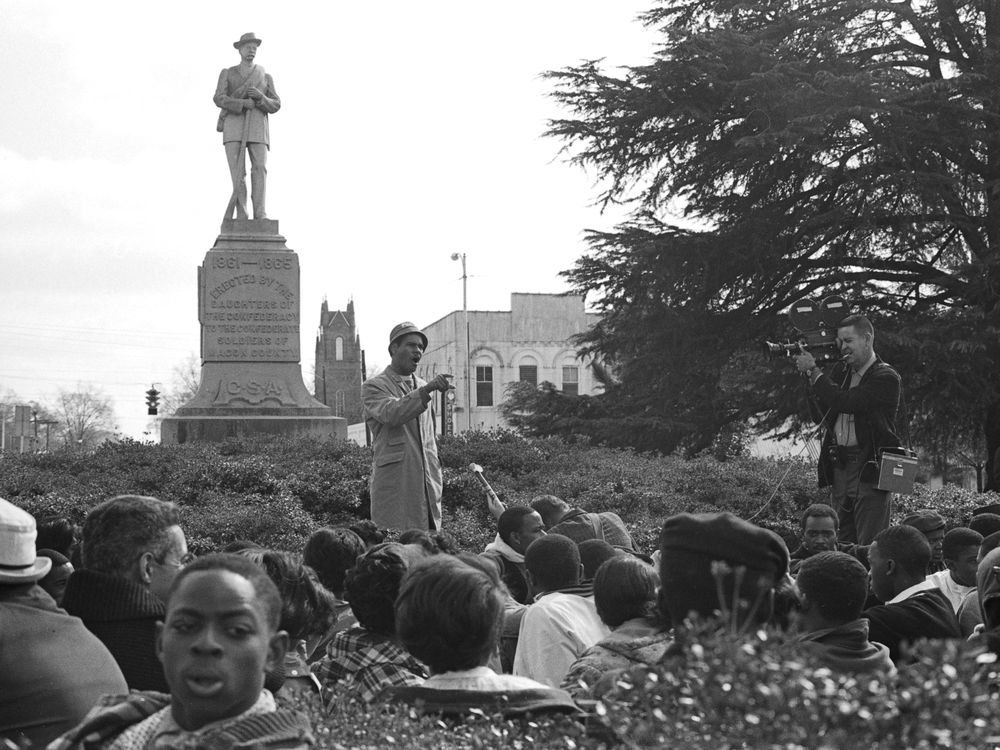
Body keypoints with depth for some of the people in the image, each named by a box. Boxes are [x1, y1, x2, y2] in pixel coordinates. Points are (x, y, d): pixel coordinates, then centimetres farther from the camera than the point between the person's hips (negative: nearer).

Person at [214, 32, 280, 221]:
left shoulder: (266, 78, 18)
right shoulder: (227, 74, 13)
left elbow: (275, 106, 8)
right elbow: (219, 99, -3)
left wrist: (259, 97, -13)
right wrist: (245, 104, -15)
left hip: (257, 129, 1)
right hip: (234, 126, -1)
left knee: (260, 169, -17)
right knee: (238, 171, -13)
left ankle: (260, 216, -22)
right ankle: (242, 217, -11)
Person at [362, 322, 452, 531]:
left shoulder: (421, 386, 21)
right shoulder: (373, 386, 0)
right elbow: (391, 414, -21)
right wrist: (427, 390, -31)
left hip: (427, 484, 6)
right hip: (393, 486, -6)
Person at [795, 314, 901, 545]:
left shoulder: (886, 378, -7)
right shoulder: (842, 371, 15)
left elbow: (844, 402, -19)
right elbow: (824, 415, 9)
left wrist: (813, 370, -11)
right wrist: (810, 373, -2)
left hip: (870, 470, -7)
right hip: (839, 469, 7)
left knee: (870, 549, -9)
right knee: (842, 547, 7)